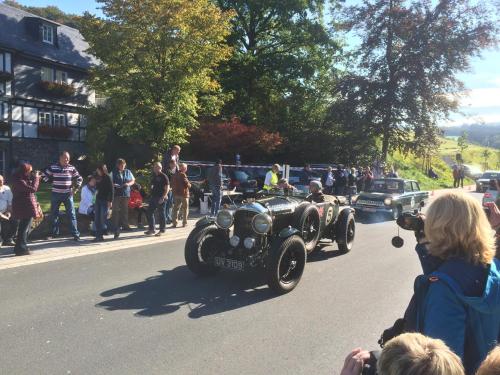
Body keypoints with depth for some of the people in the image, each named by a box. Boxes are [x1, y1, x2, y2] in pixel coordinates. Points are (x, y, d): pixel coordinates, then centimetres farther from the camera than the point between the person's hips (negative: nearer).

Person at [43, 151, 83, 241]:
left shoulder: (71, 168, 0)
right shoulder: (52, 167, -3)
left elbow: (79, 178, 8)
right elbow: (44, 176, 5)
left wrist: (76, 188, -1)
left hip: (68, 195, 0)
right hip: (56, 194, 1)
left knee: (72, 214, -3)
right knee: (54, 214, 11)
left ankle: (75, 234, -1)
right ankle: (54, 233, 26)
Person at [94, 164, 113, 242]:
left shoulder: (107, 178, -7)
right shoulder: (99, 178, 12)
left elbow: (111, 190, -11)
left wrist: (110, 201, -15)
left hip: (105, 200, -7)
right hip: (98, 199, 7)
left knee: (103, 219, -5)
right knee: (97, 218, 5)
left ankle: (101, 235, 0)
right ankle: (98, 235, 11)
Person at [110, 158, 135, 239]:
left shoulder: (128, 172, 10)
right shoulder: (113, 173, 3)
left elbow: (133, 180, 16)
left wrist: (128, 184, -4)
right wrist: (114, 185, -17)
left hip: (126, 194, 3)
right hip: (116, 194, -3)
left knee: (124, 210, 11)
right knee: (116, 211, -5)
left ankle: (125, 225, 27)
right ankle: (116, 230, -4)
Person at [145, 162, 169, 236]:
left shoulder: (163, 176, -9)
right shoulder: (153, 176, 13)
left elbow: (167, 188, -14)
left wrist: (163, 197, -21)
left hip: (160, 198, -8)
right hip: (153, 197, 8)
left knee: (161, 214, 0)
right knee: (149, 212, 8)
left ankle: (162, 230, 10)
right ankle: (151, 229, 19)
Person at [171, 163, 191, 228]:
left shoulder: (175, 175, 9)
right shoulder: (183, 175, -15)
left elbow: (172, 184, 16)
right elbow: (187, 184, -18)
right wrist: (189, 185, 1)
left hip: (176, 194, 6)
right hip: (183, 194, -6)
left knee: (175, 209, 10)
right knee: (185, 209, 6)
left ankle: (174, 223, 6)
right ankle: (184, 223, 8)